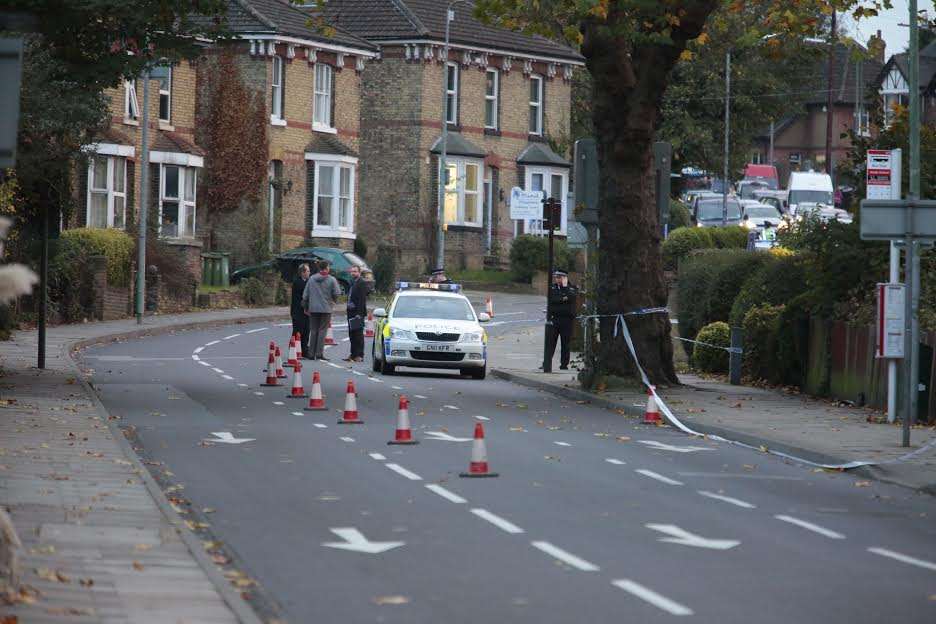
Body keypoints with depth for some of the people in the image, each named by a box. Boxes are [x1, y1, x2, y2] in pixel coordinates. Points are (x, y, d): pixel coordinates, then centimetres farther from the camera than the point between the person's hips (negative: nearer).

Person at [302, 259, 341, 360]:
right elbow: (337, 293, -9)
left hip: (313, 309, 3)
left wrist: (305, 307, 16)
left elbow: (305, 294, 6)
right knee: (322, 331, 0)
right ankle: (319, 353, -7)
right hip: (326, 309, -3)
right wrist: (334, 301, 14)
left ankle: (312, 353, 9)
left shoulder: (311, 279, 3)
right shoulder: (331, 280, -7)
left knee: (313, 331, 9)